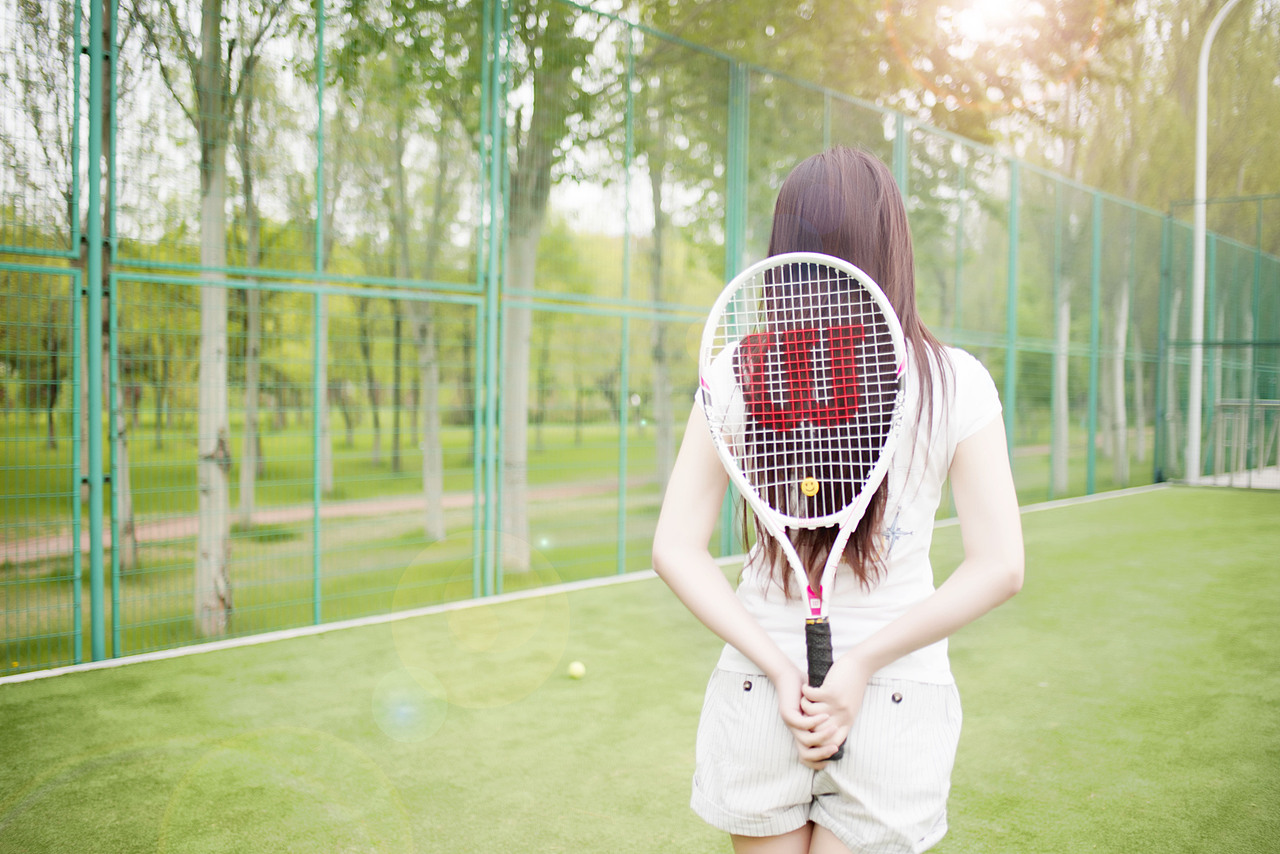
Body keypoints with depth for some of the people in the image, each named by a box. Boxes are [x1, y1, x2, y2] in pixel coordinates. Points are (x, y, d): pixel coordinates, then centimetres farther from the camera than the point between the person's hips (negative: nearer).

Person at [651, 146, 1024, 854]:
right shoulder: (957, 382, -8)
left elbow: (675, 549, -9)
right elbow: (1000, 568, -10)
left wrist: (780, 668, -10)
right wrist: (862, 663, -11)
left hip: (754, 691, 1)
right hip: (900, 703, 0)